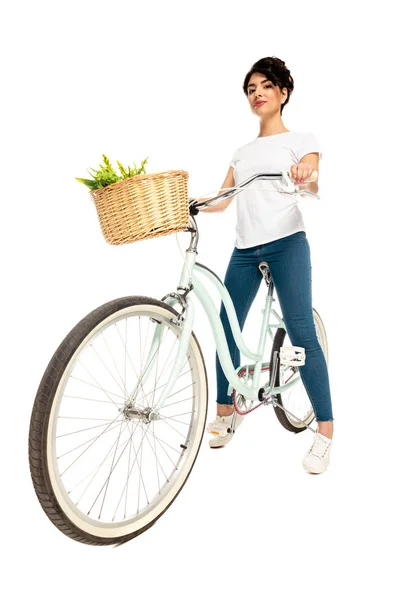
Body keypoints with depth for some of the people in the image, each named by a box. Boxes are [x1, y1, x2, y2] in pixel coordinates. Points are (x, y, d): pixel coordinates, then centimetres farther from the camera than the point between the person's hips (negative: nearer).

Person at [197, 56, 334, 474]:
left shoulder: (300, 139, 8)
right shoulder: (242, 152, 23)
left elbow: (313, 188, -11)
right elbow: (221, 200, 18)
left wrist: (306, 172, -33)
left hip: (286, 243, -5)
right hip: (244, 249, 5)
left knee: (301, 333, -11)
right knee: (226, 328, 3)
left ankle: (325, 432, -4)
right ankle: (225, 414, 19)